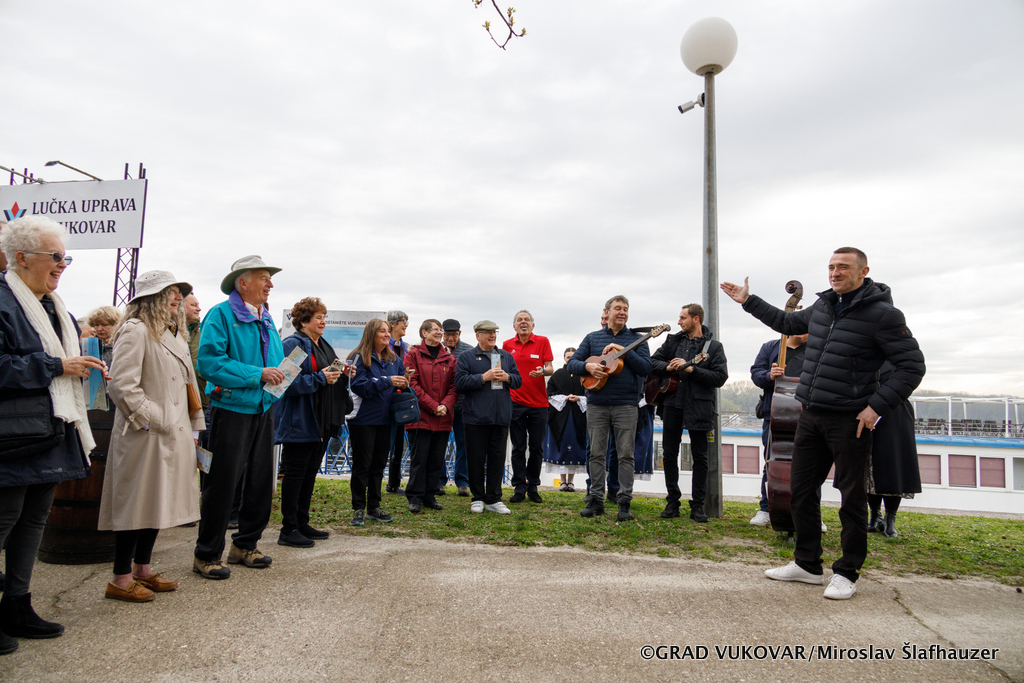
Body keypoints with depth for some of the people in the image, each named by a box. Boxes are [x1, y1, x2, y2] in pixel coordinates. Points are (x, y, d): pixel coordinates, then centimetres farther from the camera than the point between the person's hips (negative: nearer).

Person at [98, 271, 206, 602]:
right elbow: (122, 385, -19)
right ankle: (120, 579, 12)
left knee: (159, 500, 14)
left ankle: (142, 569, 27)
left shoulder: (173, 334, 18)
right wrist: (153, 420, -15)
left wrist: (193, 428, 15)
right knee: (137, 503, -1)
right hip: (146, 436, -9)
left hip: (174, 434, 9)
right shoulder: (136, 331, -12)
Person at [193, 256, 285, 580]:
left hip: (263, 410, 7)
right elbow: (210, 362, -19)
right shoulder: (221, 315, -8)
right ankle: (207, 555, 13)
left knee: (261, 481, 12)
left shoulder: (266, 320, 14)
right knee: (223, 483, -1)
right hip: (232, 410, -7)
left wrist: (277, 376, -2)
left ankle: (245, 545, 27)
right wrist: (257, 374, -21)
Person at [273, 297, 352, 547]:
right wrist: (320, 379, -22)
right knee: (295, 473, -1)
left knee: (310, 472, 14)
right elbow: (288, 382, -20)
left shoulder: (324, 345, 17)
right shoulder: (293, 344, -11)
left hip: (322, 422, 9)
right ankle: (288, 530, 8)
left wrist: (341, 375, 4)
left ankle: (302, 524, 24)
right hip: (300, 422, -9)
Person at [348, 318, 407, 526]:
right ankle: (358, 509, 11)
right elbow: (359, 386, -18)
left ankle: (374, 507, 22)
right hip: (364, 419, -5)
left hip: (385, 419, 6)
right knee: (361, 464, 1)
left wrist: (403, 385, -8)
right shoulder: (360, 357, -8)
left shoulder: (394, 359, 10)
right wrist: (387, 381, -23)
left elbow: (401, 381, 16)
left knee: (379, 464, 11)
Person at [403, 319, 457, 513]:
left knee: (437, 459, 8)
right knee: (419, 458, -1)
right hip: (421, 416, -4)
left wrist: (446, 405, -10)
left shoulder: (449, 358, 12)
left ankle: (430, 496, 19)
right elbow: (412, 384, -7)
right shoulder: (413, 355, 1)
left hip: (443, 418, 4)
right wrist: (433, 406, -13)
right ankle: (415, 498, 9)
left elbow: (453, 385, 8)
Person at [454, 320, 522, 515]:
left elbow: (518, 381, 15)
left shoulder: (506, 356, 15)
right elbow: (460, 382, -9)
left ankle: (494, 499, 16)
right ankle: (478, 498, 16)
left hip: (501, 416, 4)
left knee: (497, 458, 7)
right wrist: (484, 377, -15)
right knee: (476, 459, 3)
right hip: (476, 417, -3)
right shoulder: (467, 357, 2)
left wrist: (507, 377, -6)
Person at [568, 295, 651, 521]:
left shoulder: (636, 339, 7)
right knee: (596, 453, 5)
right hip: (596, 404, 2)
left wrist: (624, 350, -13)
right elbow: (572, 363, 8)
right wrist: (588, 366, -12)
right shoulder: (592, 338, 12)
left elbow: (646, 369, -5)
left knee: (625, 454, -1)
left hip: (626, 405, -1)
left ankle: (624, 503, 6)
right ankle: (596, 500, 14)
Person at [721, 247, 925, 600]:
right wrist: (748, 301, 27)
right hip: (810, 415, 7)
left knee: (852, 497, 4)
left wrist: (877, 405, -16)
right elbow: (787, 322, 28)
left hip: (850, 421, -7)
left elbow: (912, 366, -10)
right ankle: (807, 564, 26)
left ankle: (846, 573, 19)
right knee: (801, 489, 12)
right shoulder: (822, 306, 10)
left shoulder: (882, 314, -10)